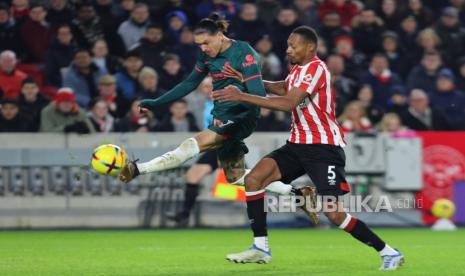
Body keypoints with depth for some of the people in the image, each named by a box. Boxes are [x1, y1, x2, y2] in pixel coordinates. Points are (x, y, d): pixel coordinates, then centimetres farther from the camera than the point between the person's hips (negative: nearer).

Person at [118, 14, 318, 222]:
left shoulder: (244, 54, -15)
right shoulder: (207, 56, 7)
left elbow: (258, 95, -21)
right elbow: (189, 84, 17)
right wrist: (156, 103, 13)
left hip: (241, 117, -9)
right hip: (223, 119, 10)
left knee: (192, 145, -26)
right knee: (236, 176, 14)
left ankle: (137, 169, -30)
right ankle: (298, 194, 18)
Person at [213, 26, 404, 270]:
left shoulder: (316, 69, -17)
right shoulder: (298, 69, 11)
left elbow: (288, 103, -28)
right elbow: (284, 88, 32)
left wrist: (242, 96, -28)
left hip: (323, 147, -9)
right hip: (298, 144, 9)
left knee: (333, 212, -16)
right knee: (253, 179, -6)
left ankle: (388, 252, -3)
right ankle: (260, 248, -1)